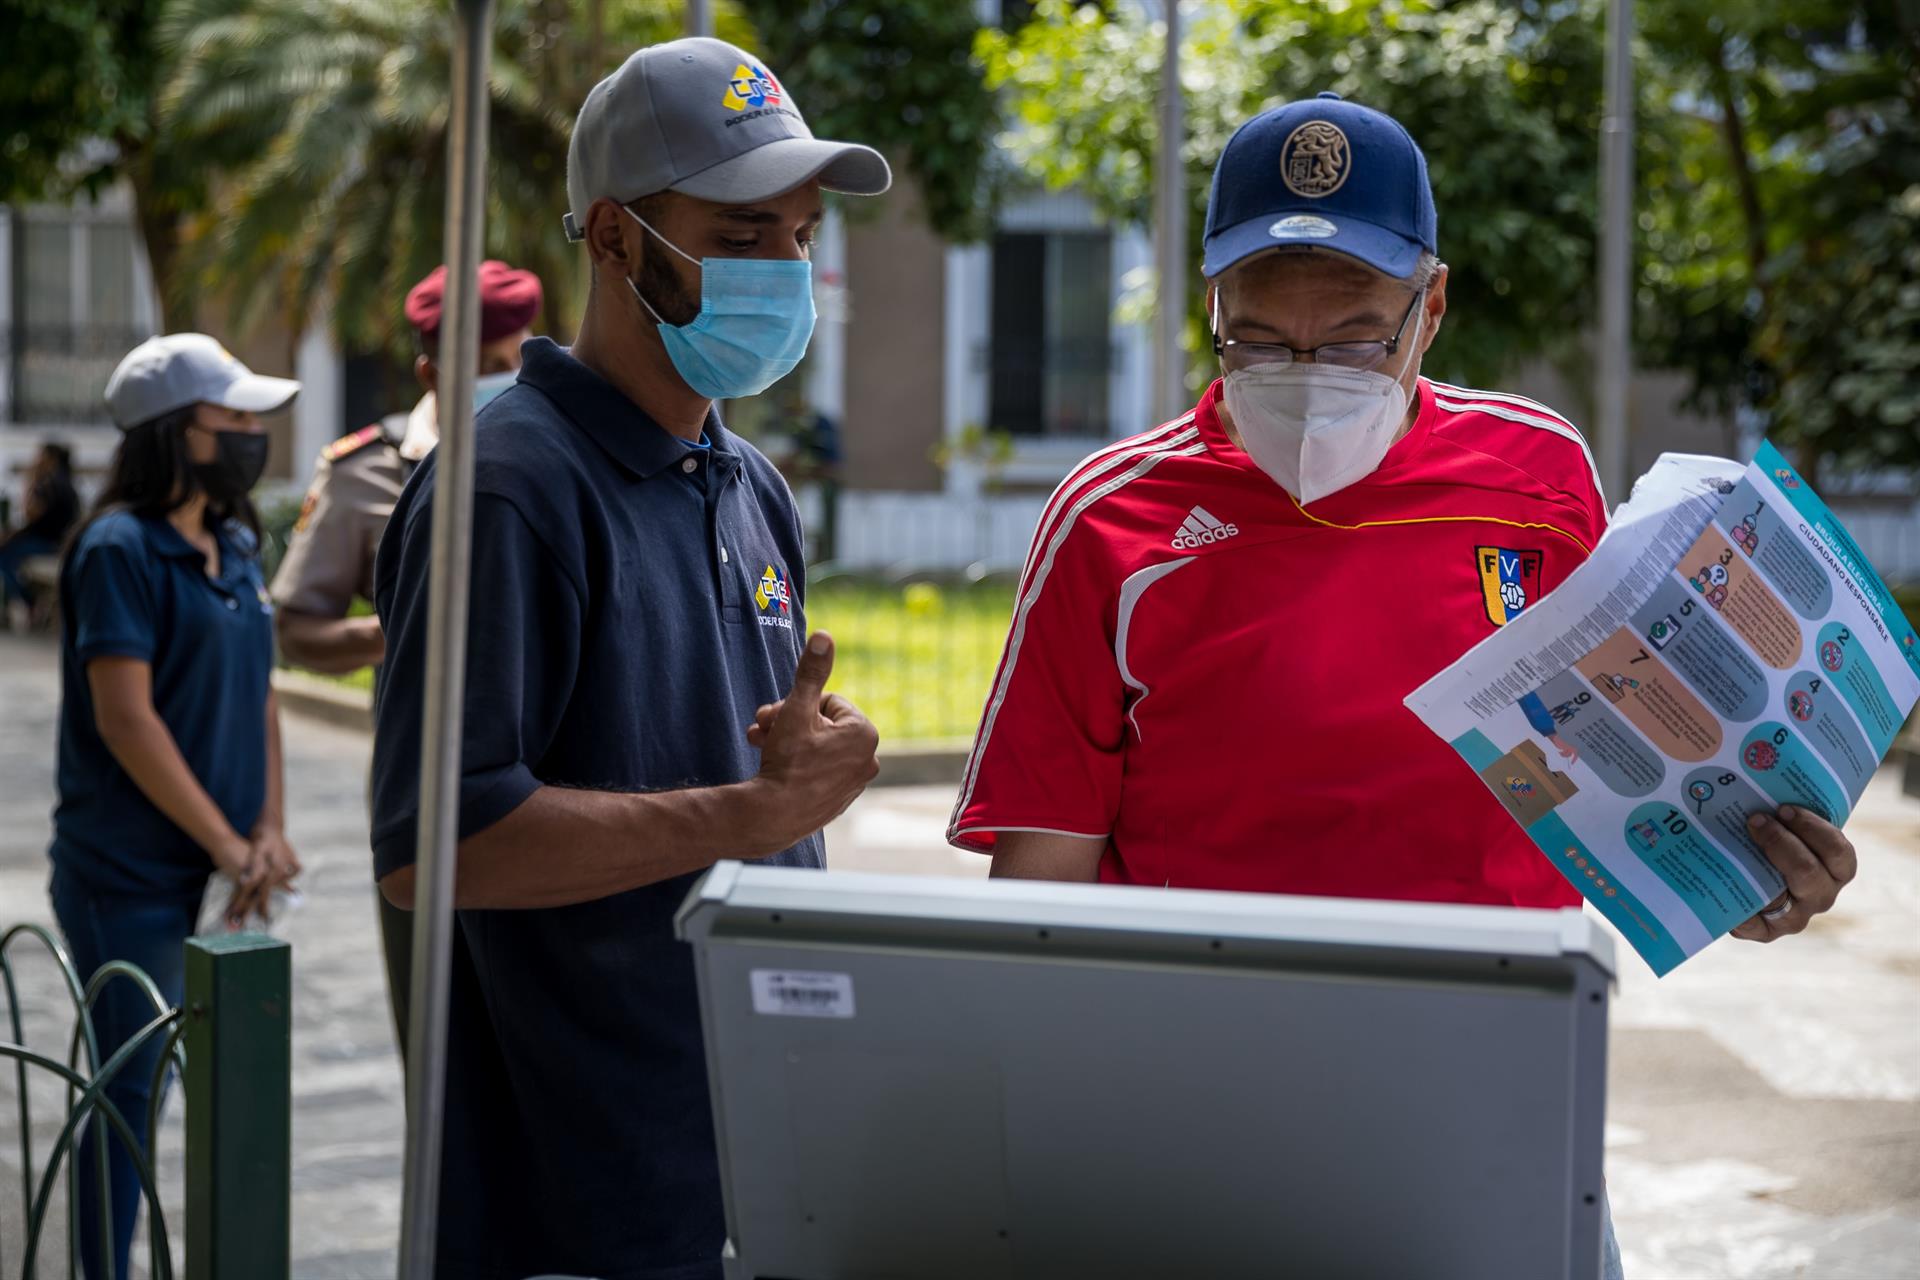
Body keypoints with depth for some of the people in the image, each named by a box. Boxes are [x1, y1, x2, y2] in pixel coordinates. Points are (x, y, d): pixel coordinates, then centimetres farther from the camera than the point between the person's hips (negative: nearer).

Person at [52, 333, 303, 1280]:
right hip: (131, 877, -7)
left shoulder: (233, 547, 10)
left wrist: (269, 832, -1)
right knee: (132, 1095, -1)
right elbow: (124, 718, -18)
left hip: (218, 875, 7)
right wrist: (230, 846, -16)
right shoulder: (120, 549, -13)